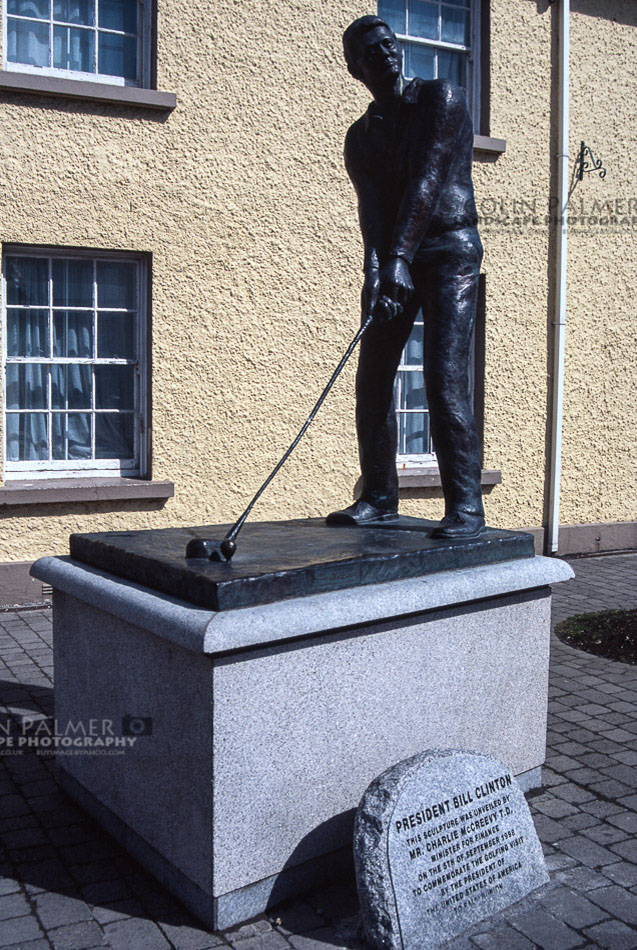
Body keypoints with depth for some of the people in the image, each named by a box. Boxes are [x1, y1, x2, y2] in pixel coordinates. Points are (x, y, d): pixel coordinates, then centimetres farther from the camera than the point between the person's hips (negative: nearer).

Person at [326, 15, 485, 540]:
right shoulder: (360, 136, 13)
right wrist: (376, 269, -23)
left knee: (444, 379, -16)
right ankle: (379, 497, 10)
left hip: (451, 249, -5)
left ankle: (466, 505, -12)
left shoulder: (441, 97, 0)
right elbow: (371, 206, -4)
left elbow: (428, 180, -15)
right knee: (373, 377, 1)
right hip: (392, 257, 6)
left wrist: (399, 258, -26)